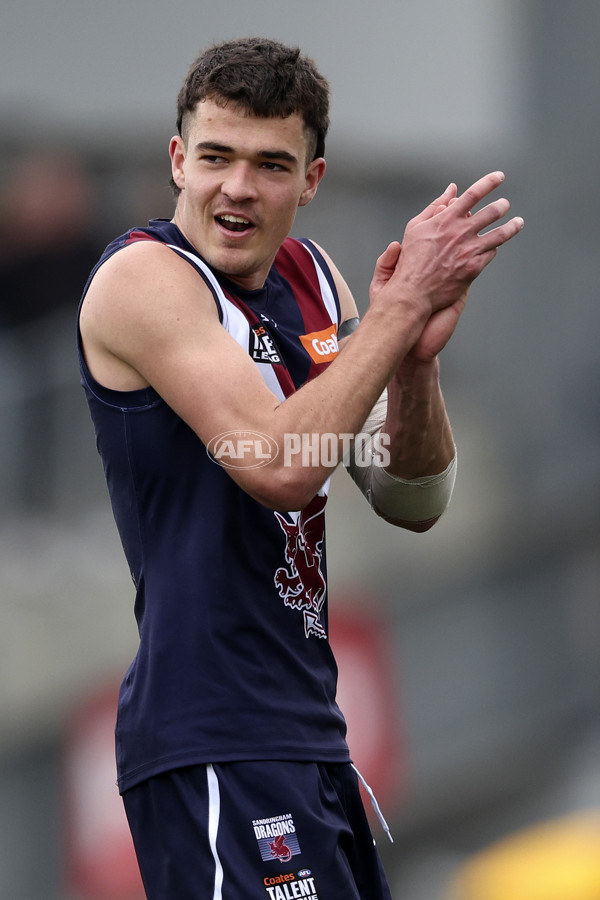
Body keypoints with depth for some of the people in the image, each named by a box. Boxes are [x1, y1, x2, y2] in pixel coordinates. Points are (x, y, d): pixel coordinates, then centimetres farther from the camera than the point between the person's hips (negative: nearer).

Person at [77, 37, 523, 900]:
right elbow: (277, 464, -25)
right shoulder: (144, 278, -12)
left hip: (304, 727, 9)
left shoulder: (310, 278, 13)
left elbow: (413, 503, 10)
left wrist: (416, 358, -8)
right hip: (211, 746, -9)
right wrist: (403, 304, -20)